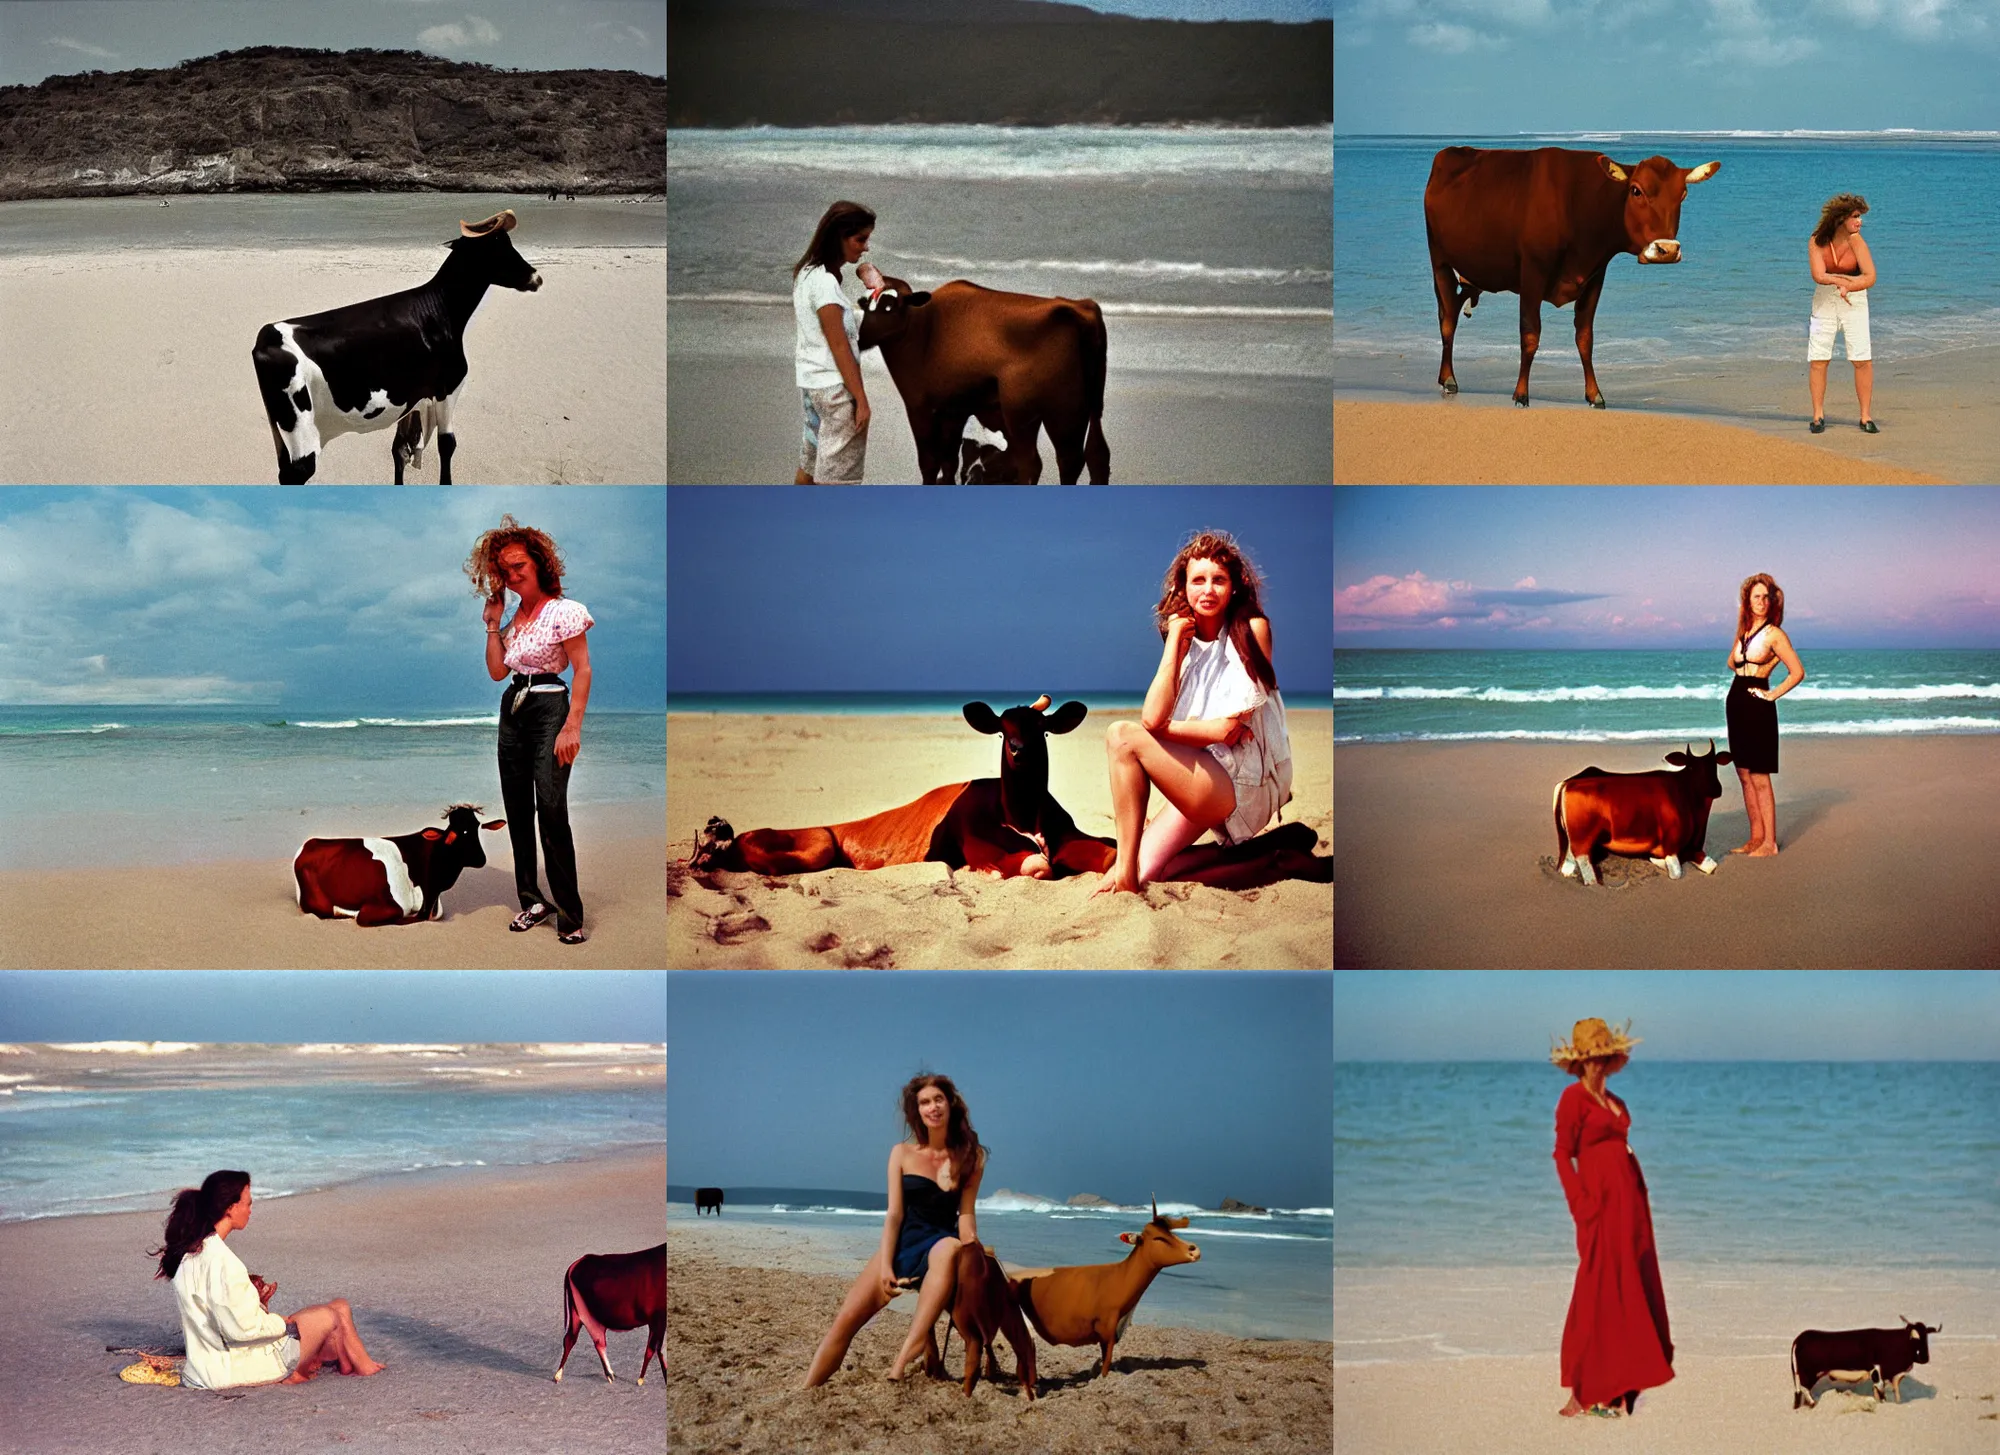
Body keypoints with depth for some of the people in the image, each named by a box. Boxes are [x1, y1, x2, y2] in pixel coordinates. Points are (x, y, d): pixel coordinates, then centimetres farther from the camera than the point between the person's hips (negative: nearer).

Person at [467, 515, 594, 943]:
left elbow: (583, 671, -12)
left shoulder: (563, 610, -8)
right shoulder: (513, 616, 14)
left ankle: (570, 916, -11)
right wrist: (492, 622, 5)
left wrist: (572, 727, -19)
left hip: (549, 708, -8)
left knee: (552, 814, -14)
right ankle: (532, 900, 17)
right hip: (513, 710, 8)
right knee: (518, 812, 9)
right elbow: (497, 670, 10)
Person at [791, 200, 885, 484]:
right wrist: (860, 399, -15)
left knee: (810, 466, 18)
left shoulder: (806, 273, 9)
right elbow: (840, 348, -18)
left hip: (810, 383, 9)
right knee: (838, 475, -2)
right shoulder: (824, 283, -19)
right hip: (835, 388, -9)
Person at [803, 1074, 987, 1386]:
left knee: (949, 1249, -42)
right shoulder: (903, 1154, 5)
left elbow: (966, 1213, 0)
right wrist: (885, 1266, -11)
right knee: (846, 1321, -15)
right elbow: (894, 1214, 0)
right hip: (902, 1243, 2)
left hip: (939, 1245, -2)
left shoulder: (969, 1156, 4)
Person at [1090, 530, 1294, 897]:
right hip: (1200, 777, 6)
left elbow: (1226, 728, -13)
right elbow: (1153, 717, -9)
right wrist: (1174, 642, -9)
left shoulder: (1251, 629, -5)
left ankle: (1124, 871, -18)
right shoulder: (1186, 639, 10)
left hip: (1243, 783, -6)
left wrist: (1163, 727, -6)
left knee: (1122, 735, -20)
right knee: (1142, 874, -12)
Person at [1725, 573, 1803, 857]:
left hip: (1757, 707, -8)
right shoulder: (1743, 632, 12)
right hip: (1736, 705, 8)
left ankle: (1769, 842, -4)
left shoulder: (1774, 634, -8)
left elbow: (1797, 673, -11)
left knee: (1759, 778, -7)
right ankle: (1756, 838, 15)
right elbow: (1732, 663, 23)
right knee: (1745, 775, 9)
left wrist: (1773, 694, -8)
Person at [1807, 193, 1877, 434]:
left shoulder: (1856, 241, -9)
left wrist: (1846, 286, -26)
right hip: (1824, 303, 1)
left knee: (1863, 360, -7)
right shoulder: (1817, 242, -7)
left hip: (1854, 301, -1)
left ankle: (1865, 417, 0)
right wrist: (1848, 280, -20)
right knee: (1818, 359, -2)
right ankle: (1818, 416, 8)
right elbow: (1819, 276, -18)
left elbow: (1870, 277, -15)